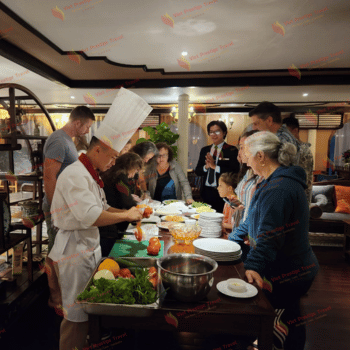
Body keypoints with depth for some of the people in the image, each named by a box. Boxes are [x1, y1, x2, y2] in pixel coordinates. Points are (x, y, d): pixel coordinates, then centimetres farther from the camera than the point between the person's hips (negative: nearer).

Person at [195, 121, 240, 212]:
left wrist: (215, 166, -17)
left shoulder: (231, 150, -3)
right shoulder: (204, 150, 12)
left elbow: (235, 172, -13)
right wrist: (206, 167, -10)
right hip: (207, 192, 4)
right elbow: (197, 171, 10)